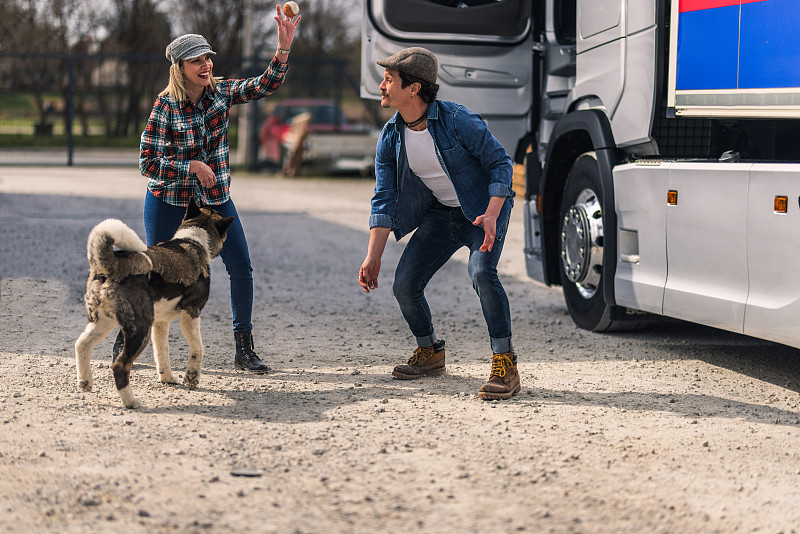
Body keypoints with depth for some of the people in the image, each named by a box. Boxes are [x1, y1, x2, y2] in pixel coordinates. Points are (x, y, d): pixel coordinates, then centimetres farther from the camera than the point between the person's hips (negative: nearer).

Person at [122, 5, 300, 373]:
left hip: (215, 197, 3)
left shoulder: (221, 92, -4)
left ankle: (244, 349, 4)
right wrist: (193, 167, -23)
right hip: (168, 199, -3)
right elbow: (148, 162, -15)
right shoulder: (166, 105, -15)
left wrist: (284, 48, -31)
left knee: (241, 268, -6)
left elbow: (265, 85, -17)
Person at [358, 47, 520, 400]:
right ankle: (430, 353, 25)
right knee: (405, 285, -3)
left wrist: (491, 215, -31)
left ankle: (505, 366, -24)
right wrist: (372, 257, -12)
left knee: (481, 271, -31)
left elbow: (500, 162, -17)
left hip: (483, 209, -6)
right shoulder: (390, 138, -7)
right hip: (441, 214, 6)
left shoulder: (458, 121, -24)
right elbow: (384, 199, -4)